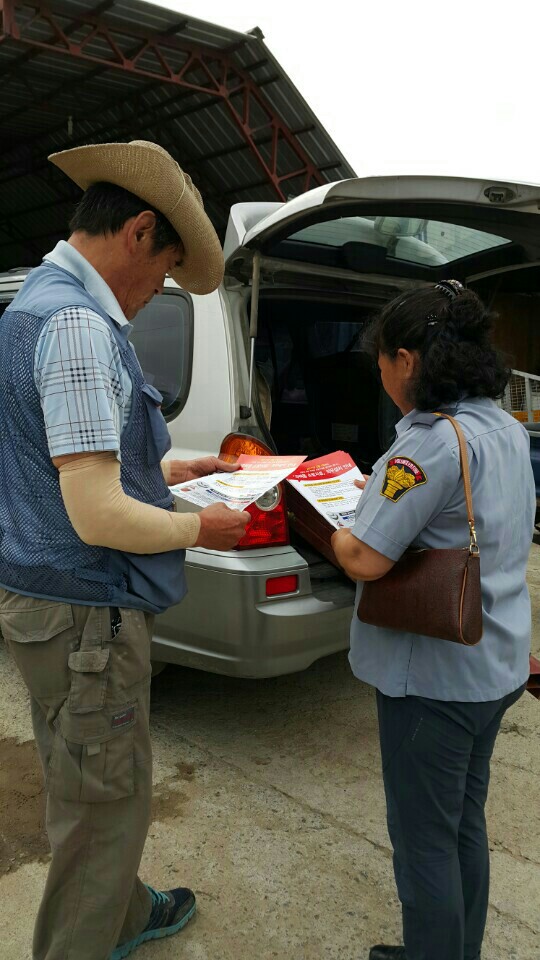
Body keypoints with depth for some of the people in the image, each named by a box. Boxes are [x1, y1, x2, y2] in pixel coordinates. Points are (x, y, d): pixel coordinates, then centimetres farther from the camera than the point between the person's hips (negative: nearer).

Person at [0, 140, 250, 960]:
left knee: (98, 791, 26)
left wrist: (167, 472, 19)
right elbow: (97, 515, -26)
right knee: (102, 808, 8)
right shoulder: (80, 323, -22)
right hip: (85, 615, -11)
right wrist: (200, 530, -10)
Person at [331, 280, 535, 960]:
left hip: (433, 674, -9)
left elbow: (365, 561, -26)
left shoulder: (434, 441, -24)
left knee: (423, 839, 9)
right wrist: (386, 488, 13)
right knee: (463, 824, 24)